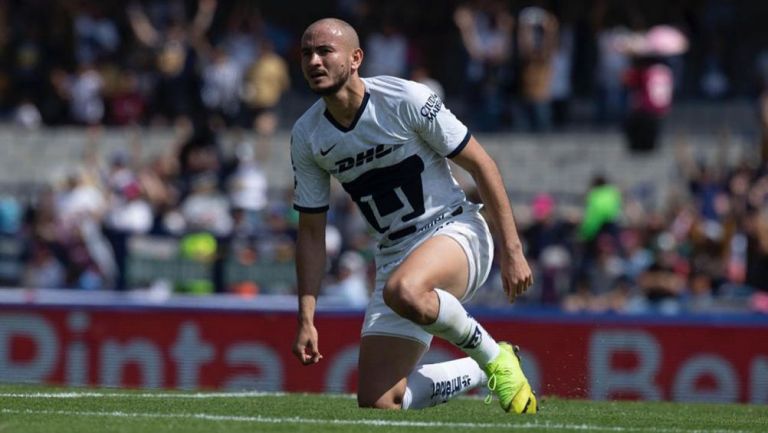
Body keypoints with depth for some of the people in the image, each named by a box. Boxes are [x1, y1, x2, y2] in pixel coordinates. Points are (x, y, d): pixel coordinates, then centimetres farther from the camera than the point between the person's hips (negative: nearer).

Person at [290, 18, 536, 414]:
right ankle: (482, 371, 20)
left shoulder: (407, 100, -14)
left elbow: (480, 165, -8)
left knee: (403, 291, -41)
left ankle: (493, 357, -13)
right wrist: (306, 319, 2)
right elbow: (311, 232, 9)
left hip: (454, 233, -6)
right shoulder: (306, 137, 0)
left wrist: (512, 251, -10)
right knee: (376, 405, -5)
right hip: (395, 255, 6)